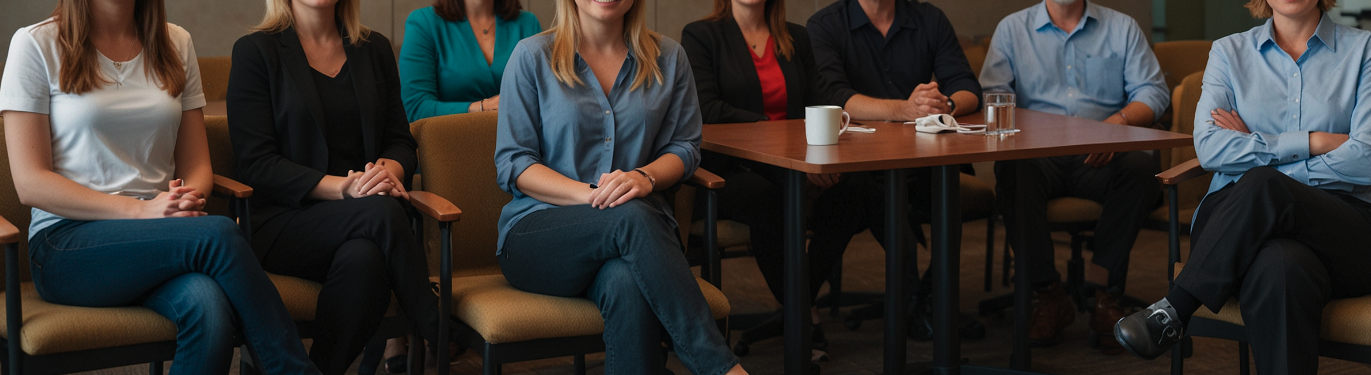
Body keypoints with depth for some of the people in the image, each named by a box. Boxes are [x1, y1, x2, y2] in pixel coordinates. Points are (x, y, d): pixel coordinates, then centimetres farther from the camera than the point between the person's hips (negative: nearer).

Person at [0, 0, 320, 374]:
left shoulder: (175, 43, 14)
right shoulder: (36, 45, 1)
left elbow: (196, 164, 14)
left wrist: (190, 198, -11)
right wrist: (140, 209, -17)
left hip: (158, 236, 3)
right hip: (68, 247, -3)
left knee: (210, 311, -35)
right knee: (219, 234, -32)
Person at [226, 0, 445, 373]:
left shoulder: (375, 49, 16)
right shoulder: (256, 51, 2)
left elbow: (401, 142, 15)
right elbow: (255, 163, -6)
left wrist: (389, 171, -11)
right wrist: (343, 187, -19)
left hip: (363, 223, 3)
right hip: (280, 222, -3)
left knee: (364, 258, -35)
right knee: (380, 212, -33)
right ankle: (439, 338, -25)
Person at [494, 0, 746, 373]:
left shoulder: (667, 58, 12)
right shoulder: (532, 56, 4)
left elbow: (684, 146, 11)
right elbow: (511, 164, 0)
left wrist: (645, 177, -14)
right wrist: (589, 194, -18)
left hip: (640, 223, 2)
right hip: (538, 232, -1)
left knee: (627, 286, -38)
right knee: (631, 216, -37)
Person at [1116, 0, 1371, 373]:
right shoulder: (1229, 52, 15)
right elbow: (1209, 147, 0)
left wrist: (1253, 149, 0)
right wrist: (1312, 143, -6)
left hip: (1339, 223, -1)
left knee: (1262, 186, -36)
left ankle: (1173, 313, -29)